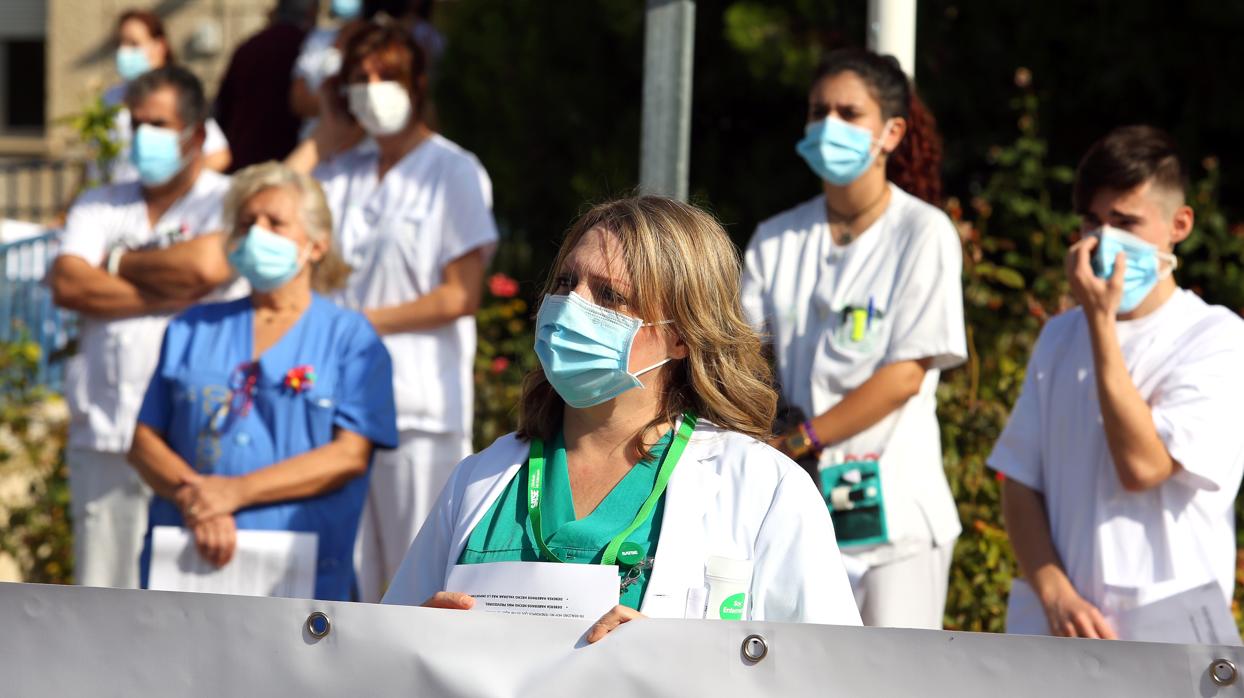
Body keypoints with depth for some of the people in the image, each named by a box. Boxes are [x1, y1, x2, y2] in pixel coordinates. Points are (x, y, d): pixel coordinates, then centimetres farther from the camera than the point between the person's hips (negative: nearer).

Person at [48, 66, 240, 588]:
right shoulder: (99, 208, 17)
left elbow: (208, 266, -15)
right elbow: (67, 285, 0)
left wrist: (117, 264, 1)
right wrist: (168, 294, -7)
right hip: (105, 440, 4)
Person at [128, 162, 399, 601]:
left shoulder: (351, 337, 10)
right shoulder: (192, 331, 20)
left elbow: (350, 456, -3)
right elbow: (144, 441, 12)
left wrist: (234, 492, -11)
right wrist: (192, 496, -10)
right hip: (184, 560, 2)